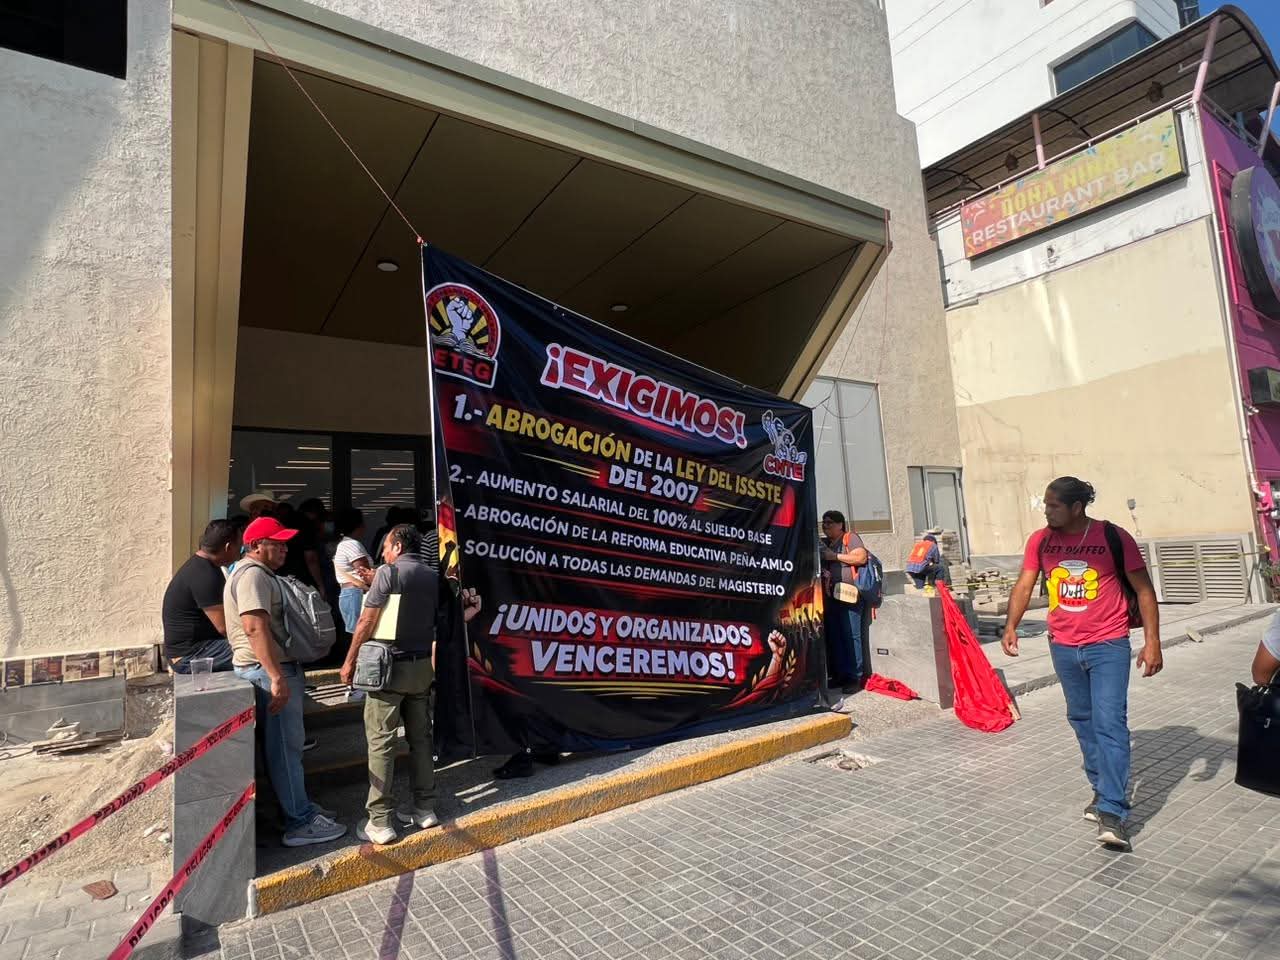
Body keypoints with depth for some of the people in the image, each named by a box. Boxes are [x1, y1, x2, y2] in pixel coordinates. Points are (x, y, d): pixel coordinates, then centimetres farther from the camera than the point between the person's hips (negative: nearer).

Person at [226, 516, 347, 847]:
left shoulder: (259, 573, 18)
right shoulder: (252, 575, -17)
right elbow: (255, 627, -27)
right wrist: (277, 678, -29)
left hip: (275, 669, 11)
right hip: (269, 671, -11)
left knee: (286, 745, 17)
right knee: (285, 747, -4)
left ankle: (296, 805, 28)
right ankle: (300, 822, 4)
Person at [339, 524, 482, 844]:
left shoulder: (388, 573, -10)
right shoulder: (435, 576, 8)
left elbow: (367, 621, -11)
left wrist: (349, 661, -5)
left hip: (389, 666, -6)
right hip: (423, 667, 6)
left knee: (380, 742, 1)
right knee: (420, 737, 14)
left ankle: (380, 821, 4)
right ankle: (424, 808, 21)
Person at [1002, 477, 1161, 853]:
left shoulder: (1114, 537, -10)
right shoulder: (1040, 541, -1)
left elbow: (1144, 589, -4)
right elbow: (1024, 585, -3)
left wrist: (1152, 641, -8)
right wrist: (1011, 625, -17)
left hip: (1108, 645, -4)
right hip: (1063, 647, 4)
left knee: (1110, 723, -9)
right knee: (1082, 720, 15)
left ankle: (1112, 813, -8)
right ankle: (1103, 790, 32)